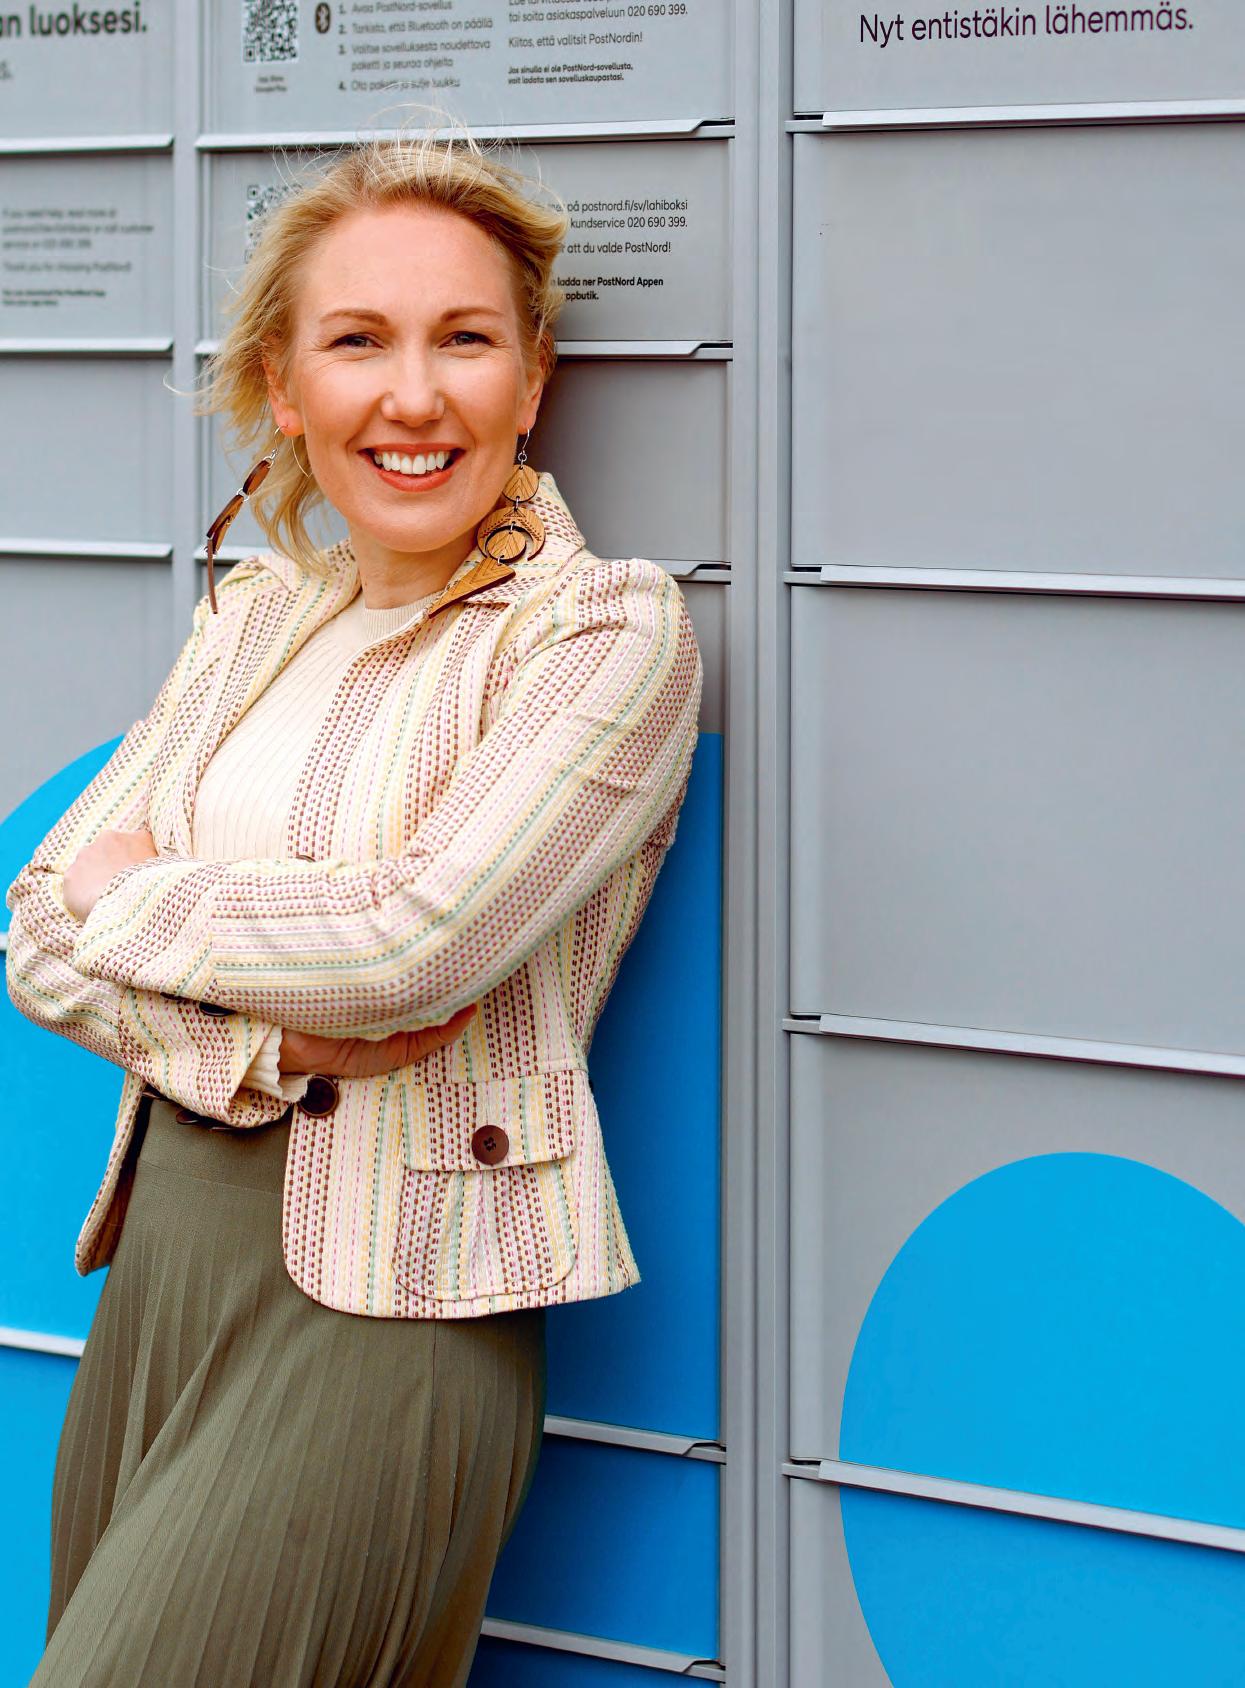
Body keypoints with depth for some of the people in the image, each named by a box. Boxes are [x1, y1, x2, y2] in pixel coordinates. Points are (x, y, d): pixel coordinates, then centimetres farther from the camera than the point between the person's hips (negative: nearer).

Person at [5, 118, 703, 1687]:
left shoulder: (610, 625, -6)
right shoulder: (255, 619, 12)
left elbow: (416, 941, -19)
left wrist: (135, 895, -4)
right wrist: (265, 1040, -13)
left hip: (387, 1313, -6)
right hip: (156, 1282, 6)